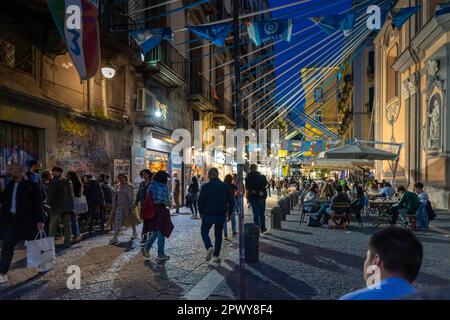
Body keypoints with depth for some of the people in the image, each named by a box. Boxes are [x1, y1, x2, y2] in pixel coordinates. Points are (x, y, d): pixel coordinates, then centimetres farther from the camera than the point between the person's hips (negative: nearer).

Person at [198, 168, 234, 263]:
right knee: (218, 234, 15)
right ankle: (216, 255, 15)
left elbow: (200, 201, -8)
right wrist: (230, 213, 14)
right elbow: (231, 201, 4)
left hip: (208, 215, -3)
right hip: (221, 215, 3)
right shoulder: (226, 186, 1)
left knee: (204, 231, 15)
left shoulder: (206, 187, -10)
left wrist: (201, 212, 8)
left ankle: (209, 247, -10)